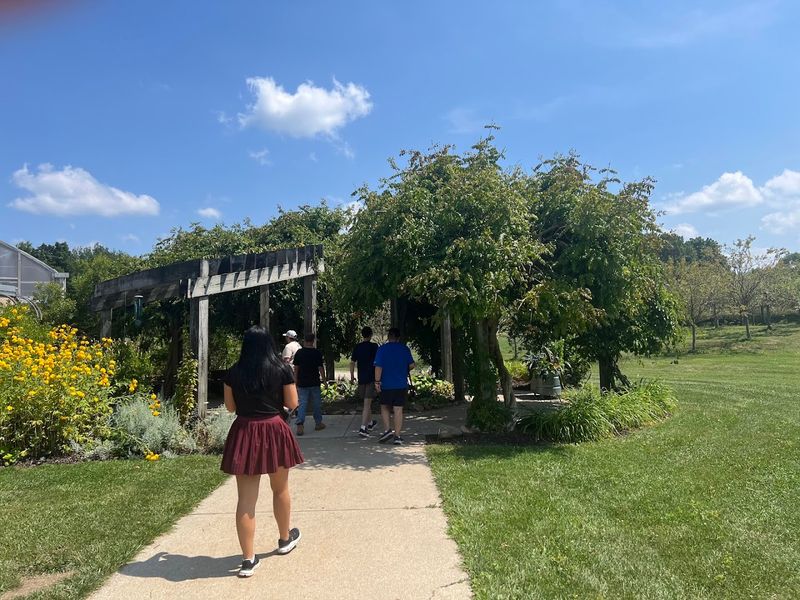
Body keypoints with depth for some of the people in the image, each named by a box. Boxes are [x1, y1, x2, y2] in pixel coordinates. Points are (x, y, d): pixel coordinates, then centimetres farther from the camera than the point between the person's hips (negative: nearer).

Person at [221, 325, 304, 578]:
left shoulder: (234, 373, -2)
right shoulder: (282, 369, -6)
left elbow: (230, 407, 6)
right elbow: (292, 404, -1)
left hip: (244, 433, 1)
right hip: (274, 431, 0)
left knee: (246, 498, 5)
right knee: (280, 489, 21)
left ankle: (248, 559, 9)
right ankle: (285, 539, 40)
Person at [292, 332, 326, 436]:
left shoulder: (299, 353, -2)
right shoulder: (317, 353, -7)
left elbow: (296, 368, 2)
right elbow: (321, 368, -5)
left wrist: (296, 381, 10)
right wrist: (323, 379, 6)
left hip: (302, 383, 1)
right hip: (315, 383, -1)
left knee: (302, 404, 1)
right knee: (316, 404, 12)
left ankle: (300, 425, -13)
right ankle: (318, 423, 23)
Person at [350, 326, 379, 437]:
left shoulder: (357, 348, 4)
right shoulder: (374, 346, -7)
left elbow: (352, 363, 4)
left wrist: (352, 375, 16)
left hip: (361, 378, 4)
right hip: (372, 378, -4)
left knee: (367, 402, 20)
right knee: (367, 403, -7)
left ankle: (370, 422, 37)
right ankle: (363, 427, -16)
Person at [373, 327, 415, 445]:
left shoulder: (382, 349, -3)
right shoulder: (405, 349, 2)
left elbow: (378, 367, -9)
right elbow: (412, 365, 2)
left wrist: (377, 381, -5)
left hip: (386, 384, -1)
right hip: (401, 384, 1)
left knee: (384, 407, 15)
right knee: (398, 409, 3)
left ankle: (387, 429, 1)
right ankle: (397, 436, 3)